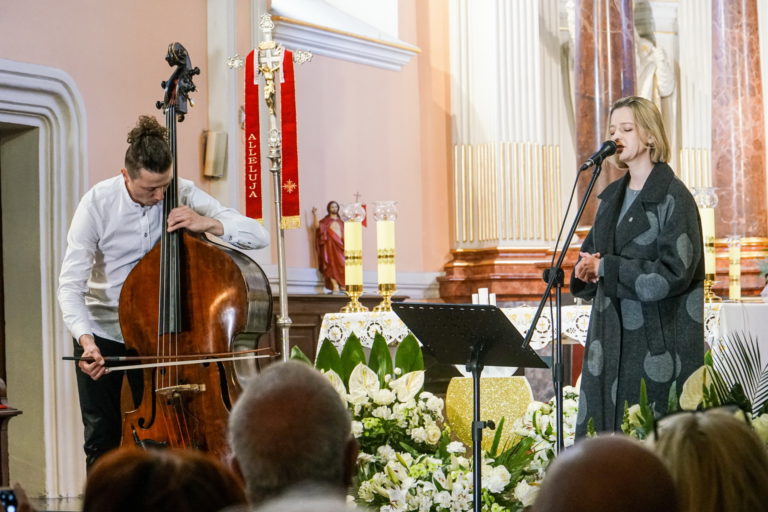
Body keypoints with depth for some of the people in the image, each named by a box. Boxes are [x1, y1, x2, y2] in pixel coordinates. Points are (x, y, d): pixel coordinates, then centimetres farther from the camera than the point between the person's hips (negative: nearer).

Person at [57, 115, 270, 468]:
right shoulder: (98, 203, -17)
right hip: (101, 336, -1)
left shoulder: (183, 196, -12)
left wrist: (209, 223, -31)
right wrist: (85, 339, -36)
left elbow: (258, 236, -14)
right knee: (102, 442, 7)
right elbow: (70, 284, -20)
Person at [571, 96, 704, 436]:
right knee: (601, 429, 2)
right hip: (611, 339, 7)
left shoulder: (673, 198, -8)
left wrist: (606, 268, -13)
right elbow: (591, 253, 21)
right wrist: (586, 270, -3)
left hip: (657, 341, -7)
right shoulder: (612, 196, 14)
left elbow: (673, 273, -16)